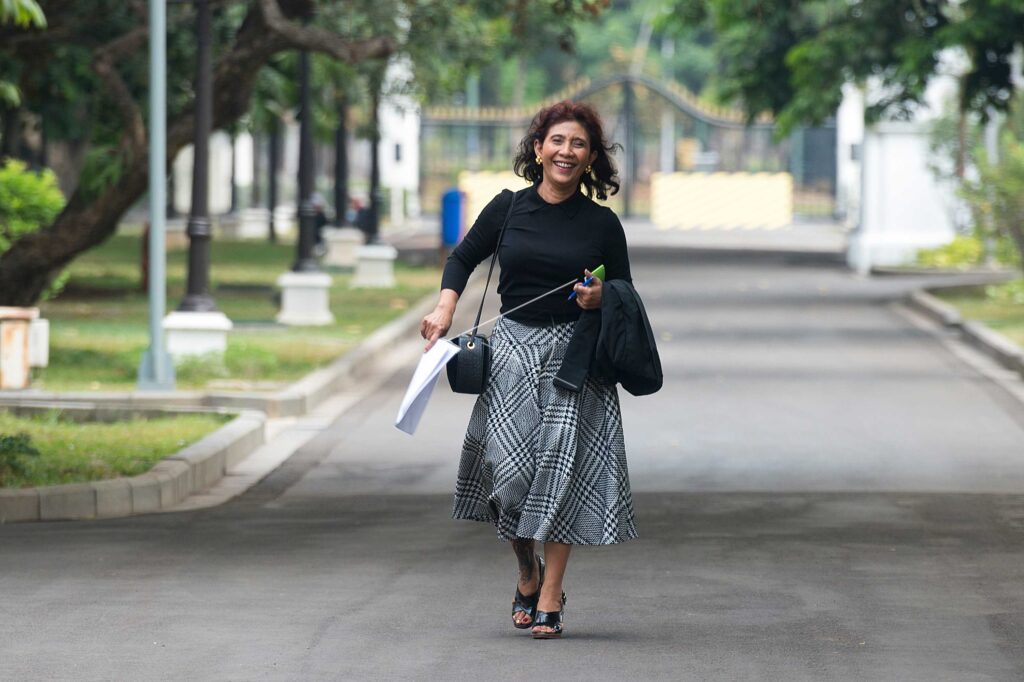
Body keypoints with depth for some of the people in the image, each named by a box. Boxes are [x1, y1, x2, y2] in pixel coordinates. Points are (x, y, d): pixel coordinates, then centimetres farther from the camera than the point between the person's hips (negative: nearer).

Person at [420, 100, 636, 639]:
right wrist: (446, 307, 1)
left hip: (574, 352, -1)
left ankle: (550, 595, -1)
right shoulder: (508, 209, 3)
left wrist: (600, 300, -11)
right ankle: (527, 572, 17)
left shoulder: (602, 224, 2)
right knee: (509, 464, -9)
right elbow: (463, 257, 16)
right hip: (513, 346, 1)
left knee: (562, 463, -7)